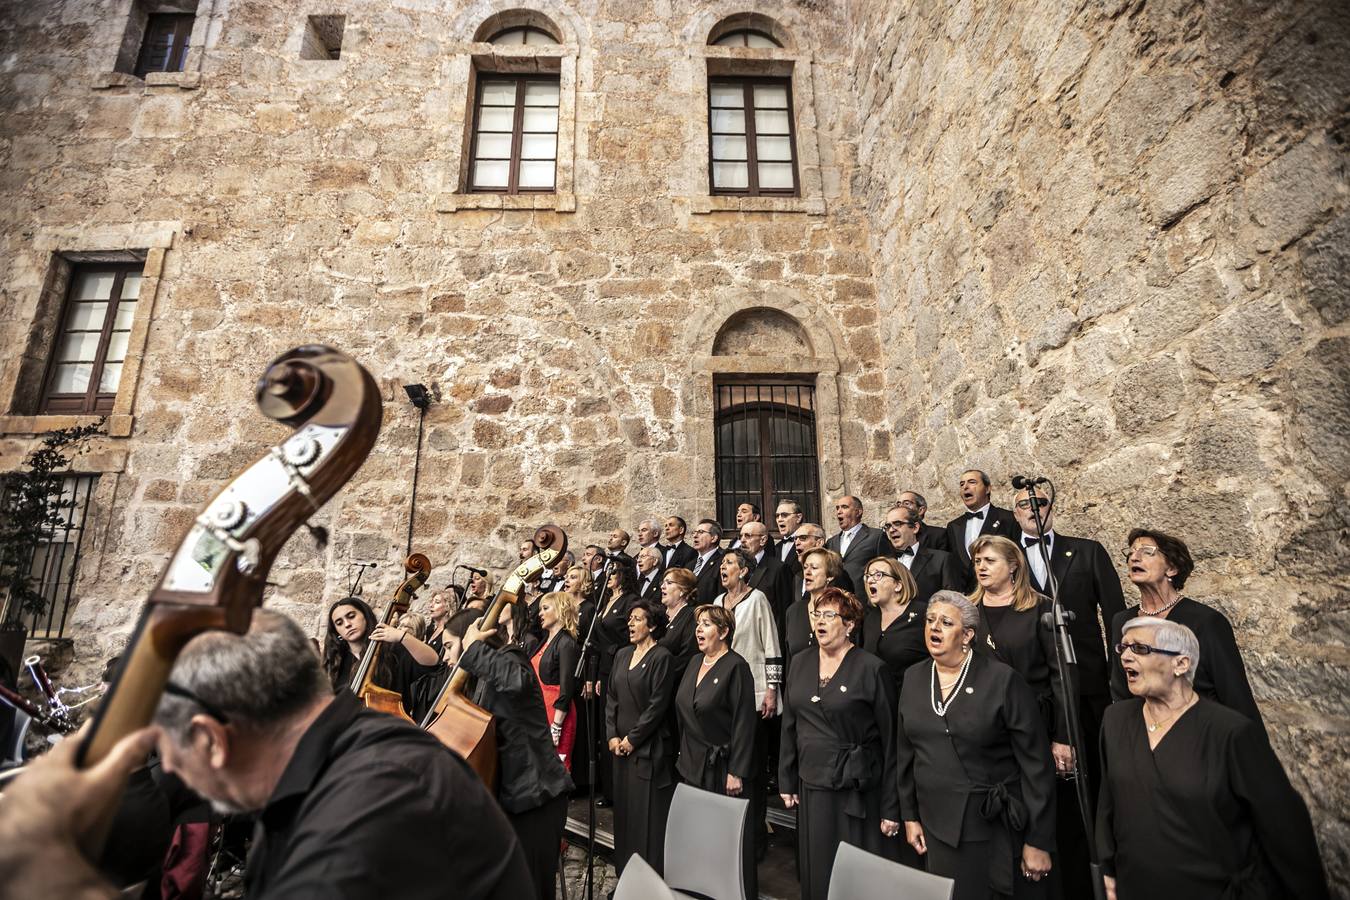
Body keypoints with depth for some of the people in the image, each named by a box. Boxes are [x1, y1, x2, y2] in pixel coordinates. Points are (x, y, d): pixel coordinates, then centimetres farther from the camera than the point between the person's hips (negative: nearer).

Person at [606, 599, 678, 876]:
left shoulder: (662, 658, -12)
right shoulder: (622, 655, 9)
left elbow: (657, 705, -15)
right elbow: (611, 697, 11)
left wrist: (632, 738, -12)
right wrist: (612, 736, 2)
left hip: (649, 748, -7)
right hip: (620, 746, 7)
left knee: (648, 815, 1)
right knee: (623, 810, 14)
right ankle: (625, 873, 29)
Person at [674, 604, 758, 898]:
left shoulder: (736, 666, -15)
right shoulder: (695, 662, 8)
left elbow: (744, 723, -17)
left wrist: (737, 772, -18)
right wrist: (684, 756, 14)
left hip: (723, 767, -7)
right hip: (693, 764, 7)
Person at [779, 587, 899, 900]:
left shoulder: (871, 668, -11)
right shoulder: (800, 663, 4)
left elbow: (889, 739, -9)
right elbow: (789, 725, 10)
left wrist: (891, 807, -8)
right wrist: (787, 781, 9)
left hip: (856, 790, -4)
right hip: (811, 784, 5)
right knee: (815, 873, 15)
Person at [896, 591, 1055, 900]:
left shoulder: (1003, 680, -13)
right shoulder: (914, 678, 1)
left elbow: (1036, 764, -11)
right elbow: (905, 752, 10)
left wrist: (1039, 841, -9)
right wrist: (909, 815, 11)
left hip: (998, 828, -4)